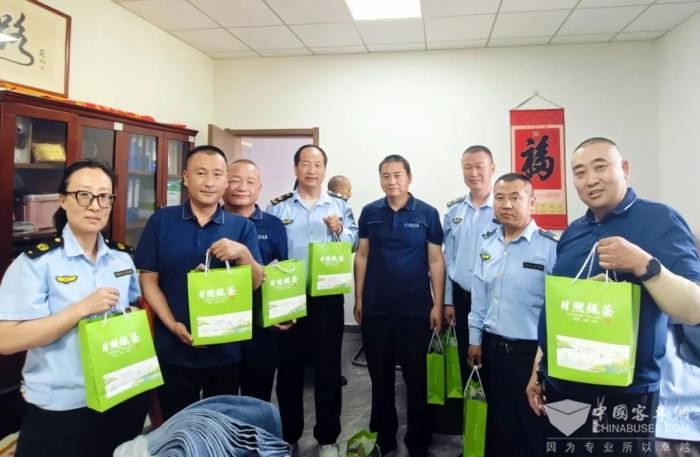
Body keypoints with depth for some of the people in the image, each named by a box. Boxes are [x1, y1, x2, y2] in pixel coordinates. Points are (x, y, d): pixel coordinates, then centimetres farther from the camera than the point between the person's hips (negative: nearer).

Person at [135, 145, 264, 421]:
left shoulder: (242, 227, -2)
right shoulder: (161, 221, -2)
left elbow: (256, 283, -6)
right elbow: (148, 278, -2)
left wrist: (243, 254, -27)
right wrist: (172, 324, -14)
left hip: (226, 351, 1)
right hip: (174, 351, 0)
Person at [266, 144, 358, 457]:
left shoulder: (339, 206, 5)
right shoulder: (277, 207, 4)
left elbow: (353, 245, -4)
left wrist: (339, 231, -23)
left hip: (328, 297, 0)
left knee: (328, 367, 8)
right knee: (289, 366, 11)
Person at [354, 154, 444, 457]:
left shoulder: (427, 214, -3)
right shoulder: (369, 213, 3)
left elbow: (436, 261, -2)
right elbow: (361, 256, 7)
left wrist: (437, 304, -6)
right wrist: (358, 298, 3)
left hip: (416, 309, -2)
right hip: (376, 308, 2)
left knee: (417, 376, 9)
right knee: (380, 375, 14)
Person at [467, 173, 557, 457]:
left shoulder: (550, 247, -15)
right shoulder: (487, 243, 4)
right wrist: (475, 339, 11)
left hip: (529, 350, -5)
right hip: (491, 346, 6)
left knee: (529, 425, 12)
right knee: (496, 418, 22)